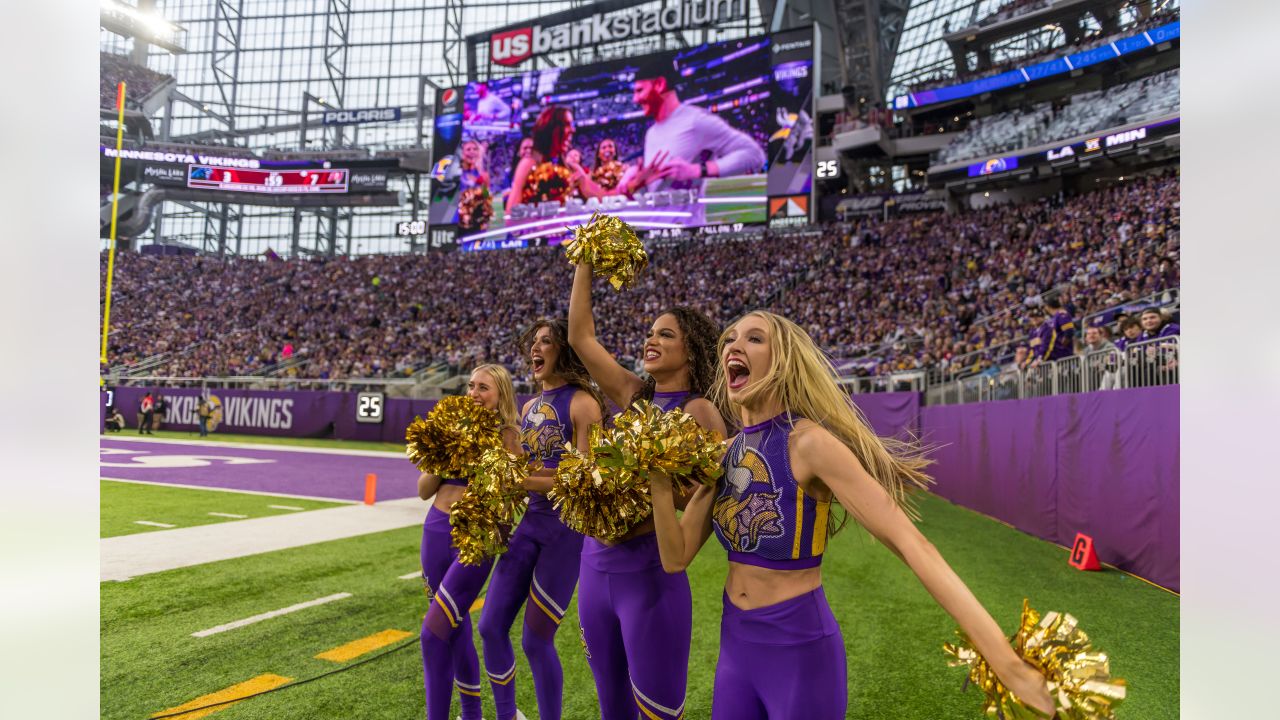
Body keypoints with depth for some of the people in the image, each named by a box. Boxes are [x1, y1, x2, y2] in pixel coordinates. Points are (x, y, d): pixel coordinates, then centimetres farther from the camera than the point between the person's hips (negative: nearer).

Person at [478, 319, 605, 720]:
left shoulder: (581, 402, -12)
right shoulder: (530, 407, 12)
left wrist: (521, 480, -20)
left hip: (568, 526, -8)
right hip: (531, 520, 8)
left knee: (536, 640, 0)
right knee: (491, 627, 11)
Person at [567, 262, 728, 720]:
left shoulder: (697, 411, -10)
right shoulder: (634, 396, 8)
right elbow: (580, 336, 9)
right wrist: (584, 265, 8)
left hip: (649, 573, -7)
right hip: (596, 566, 7)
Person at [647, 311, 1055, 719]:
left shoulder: (808, 443, -19)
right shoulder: (725, 453, 2)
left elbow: (910, 542, -26)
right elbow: (676, 557, 3)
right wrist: (660, 479, -12)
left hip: (800, 647, -6)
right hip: (734, 641, 6)